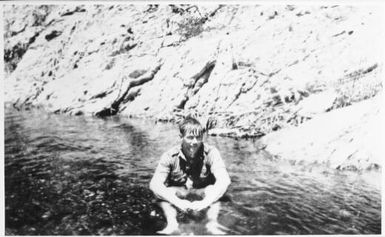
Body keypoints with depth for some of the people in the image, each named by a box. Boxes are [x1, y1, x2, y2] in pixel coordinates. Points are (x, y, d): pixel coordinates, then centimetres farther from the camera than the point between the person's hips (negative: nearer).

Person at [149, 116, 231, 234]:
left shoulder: (211, 153, -19)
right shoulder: (170, 156, -18)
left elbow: (224, 180, -31)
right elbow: (154, 184, -28)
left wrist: (205, 202, -45)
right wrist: (177, 202, -42)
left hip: (203, 195, -1)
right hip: (177, 196, 1)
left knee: (214, 189, -31)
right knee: (161, 189, -27)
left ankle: (212, 223, -29)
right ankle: (171, 223, -28)